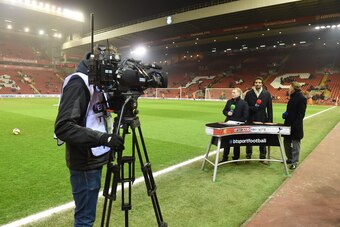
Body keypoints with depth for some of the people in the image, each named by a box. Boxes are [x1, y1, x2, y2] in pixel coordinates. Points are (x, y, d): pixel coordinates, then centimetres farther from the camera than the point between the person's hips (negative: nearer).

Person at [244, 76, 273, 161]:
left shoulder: (267, 94, 3)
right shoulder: (249, 93, 2)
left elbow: (269, 108, 3)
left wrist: (270, 120, -1)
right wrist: (252, 108, -16)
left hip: (263, 120, 0)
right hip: (251, 119, 0)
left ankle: (262, 157, 20)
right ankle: (248, 156, 19)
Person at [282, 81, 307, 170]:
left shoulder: (301, 98, -14)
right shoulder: (292, 98, 14)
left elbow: (301, 114, -19)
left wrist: (295, 125, -23)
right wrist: (285, 114, 1)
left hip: (296, 126, -9)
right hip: (288, 124, 9)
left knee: (295, 144, 2)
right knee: (286, 142, 17)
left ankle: (294, 162, 13)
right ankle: (290, 158, 32)